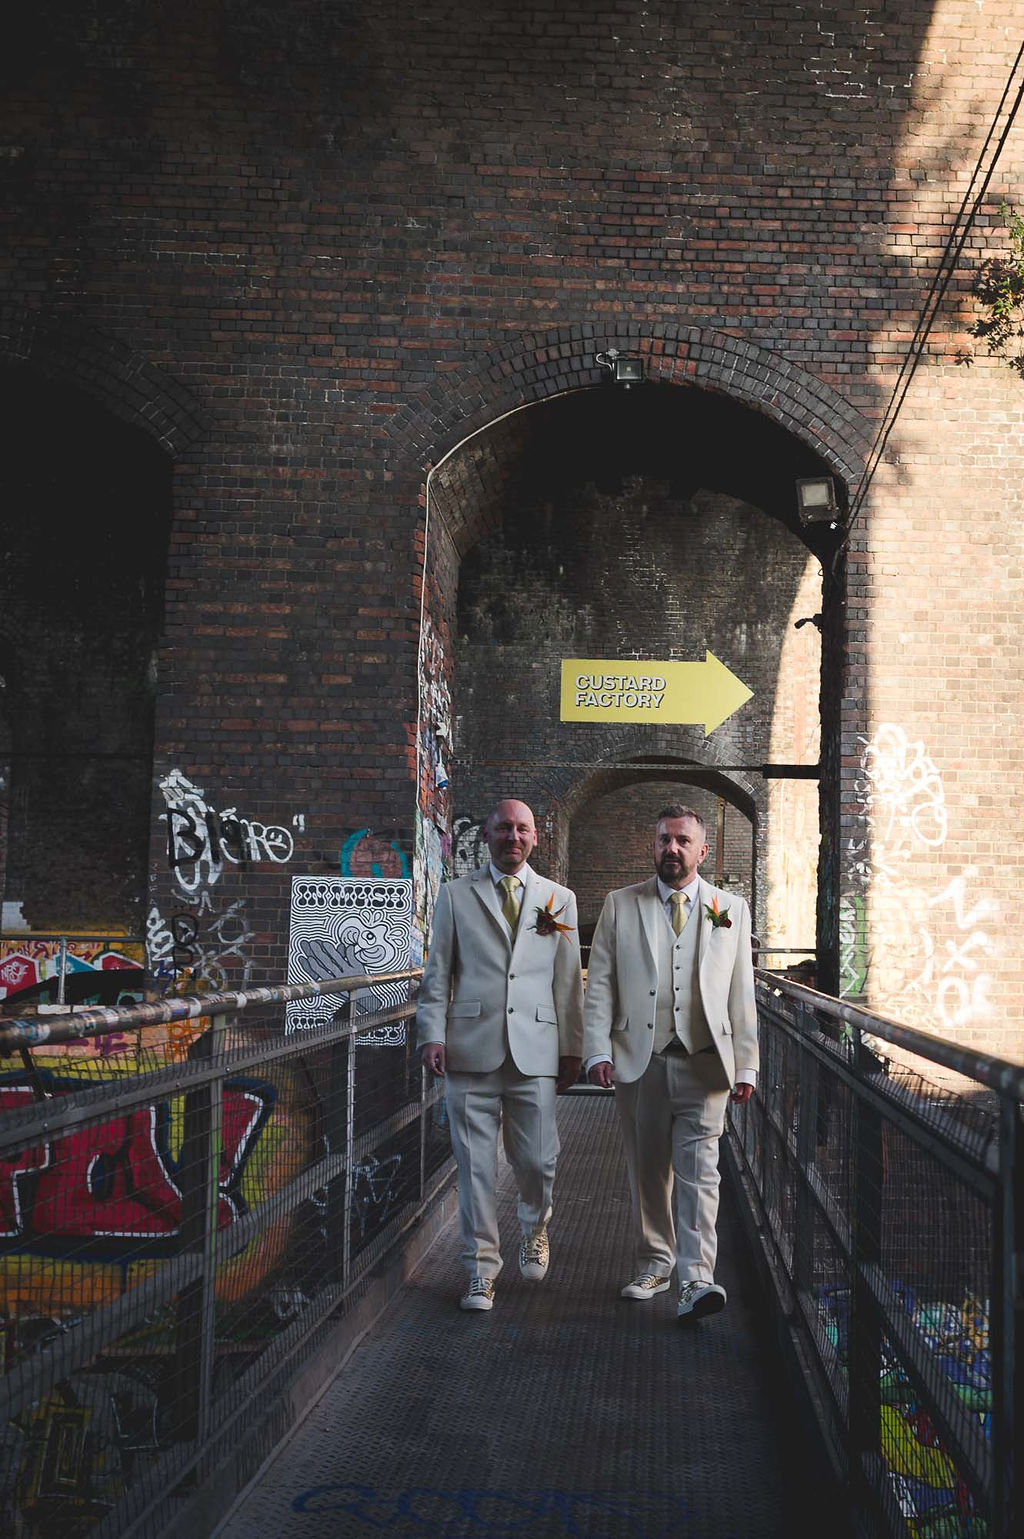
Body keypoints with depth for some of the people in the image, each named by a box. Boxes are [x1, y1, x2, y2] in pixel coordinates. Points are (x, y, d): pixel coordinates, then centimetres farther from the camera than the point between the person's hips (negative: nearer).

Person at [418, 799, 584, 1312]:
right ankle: (481, 1268, 14)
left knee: (536, 1160, 2)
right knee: (475, 1163, 1)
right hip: (471, 1048, -1)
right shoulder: (455, 895, 9)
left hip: (535, 1049, 1)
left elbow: (568, 980, 12)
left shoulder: (559, 899, 12)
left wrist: (572, 1048, 9)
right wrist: (432, 1033, -4)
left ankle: (534, 1231, 34)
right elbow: (437, 971, 7)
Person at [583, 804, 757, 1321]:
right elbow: (599, 983, 4)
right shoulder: (620, 905, 7)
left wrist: (746, 1064, 5)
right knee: (647, 1169, 10)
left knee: (698, 1171, -9)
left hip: (704, 1061, -1)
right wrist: (597, 1050, -6)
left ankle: (695, 1280, -12)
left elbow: (741, 992, 9)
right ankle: (655, 1262, 26)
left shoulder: (731, 910, 9)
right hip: (639, 1059, 1)